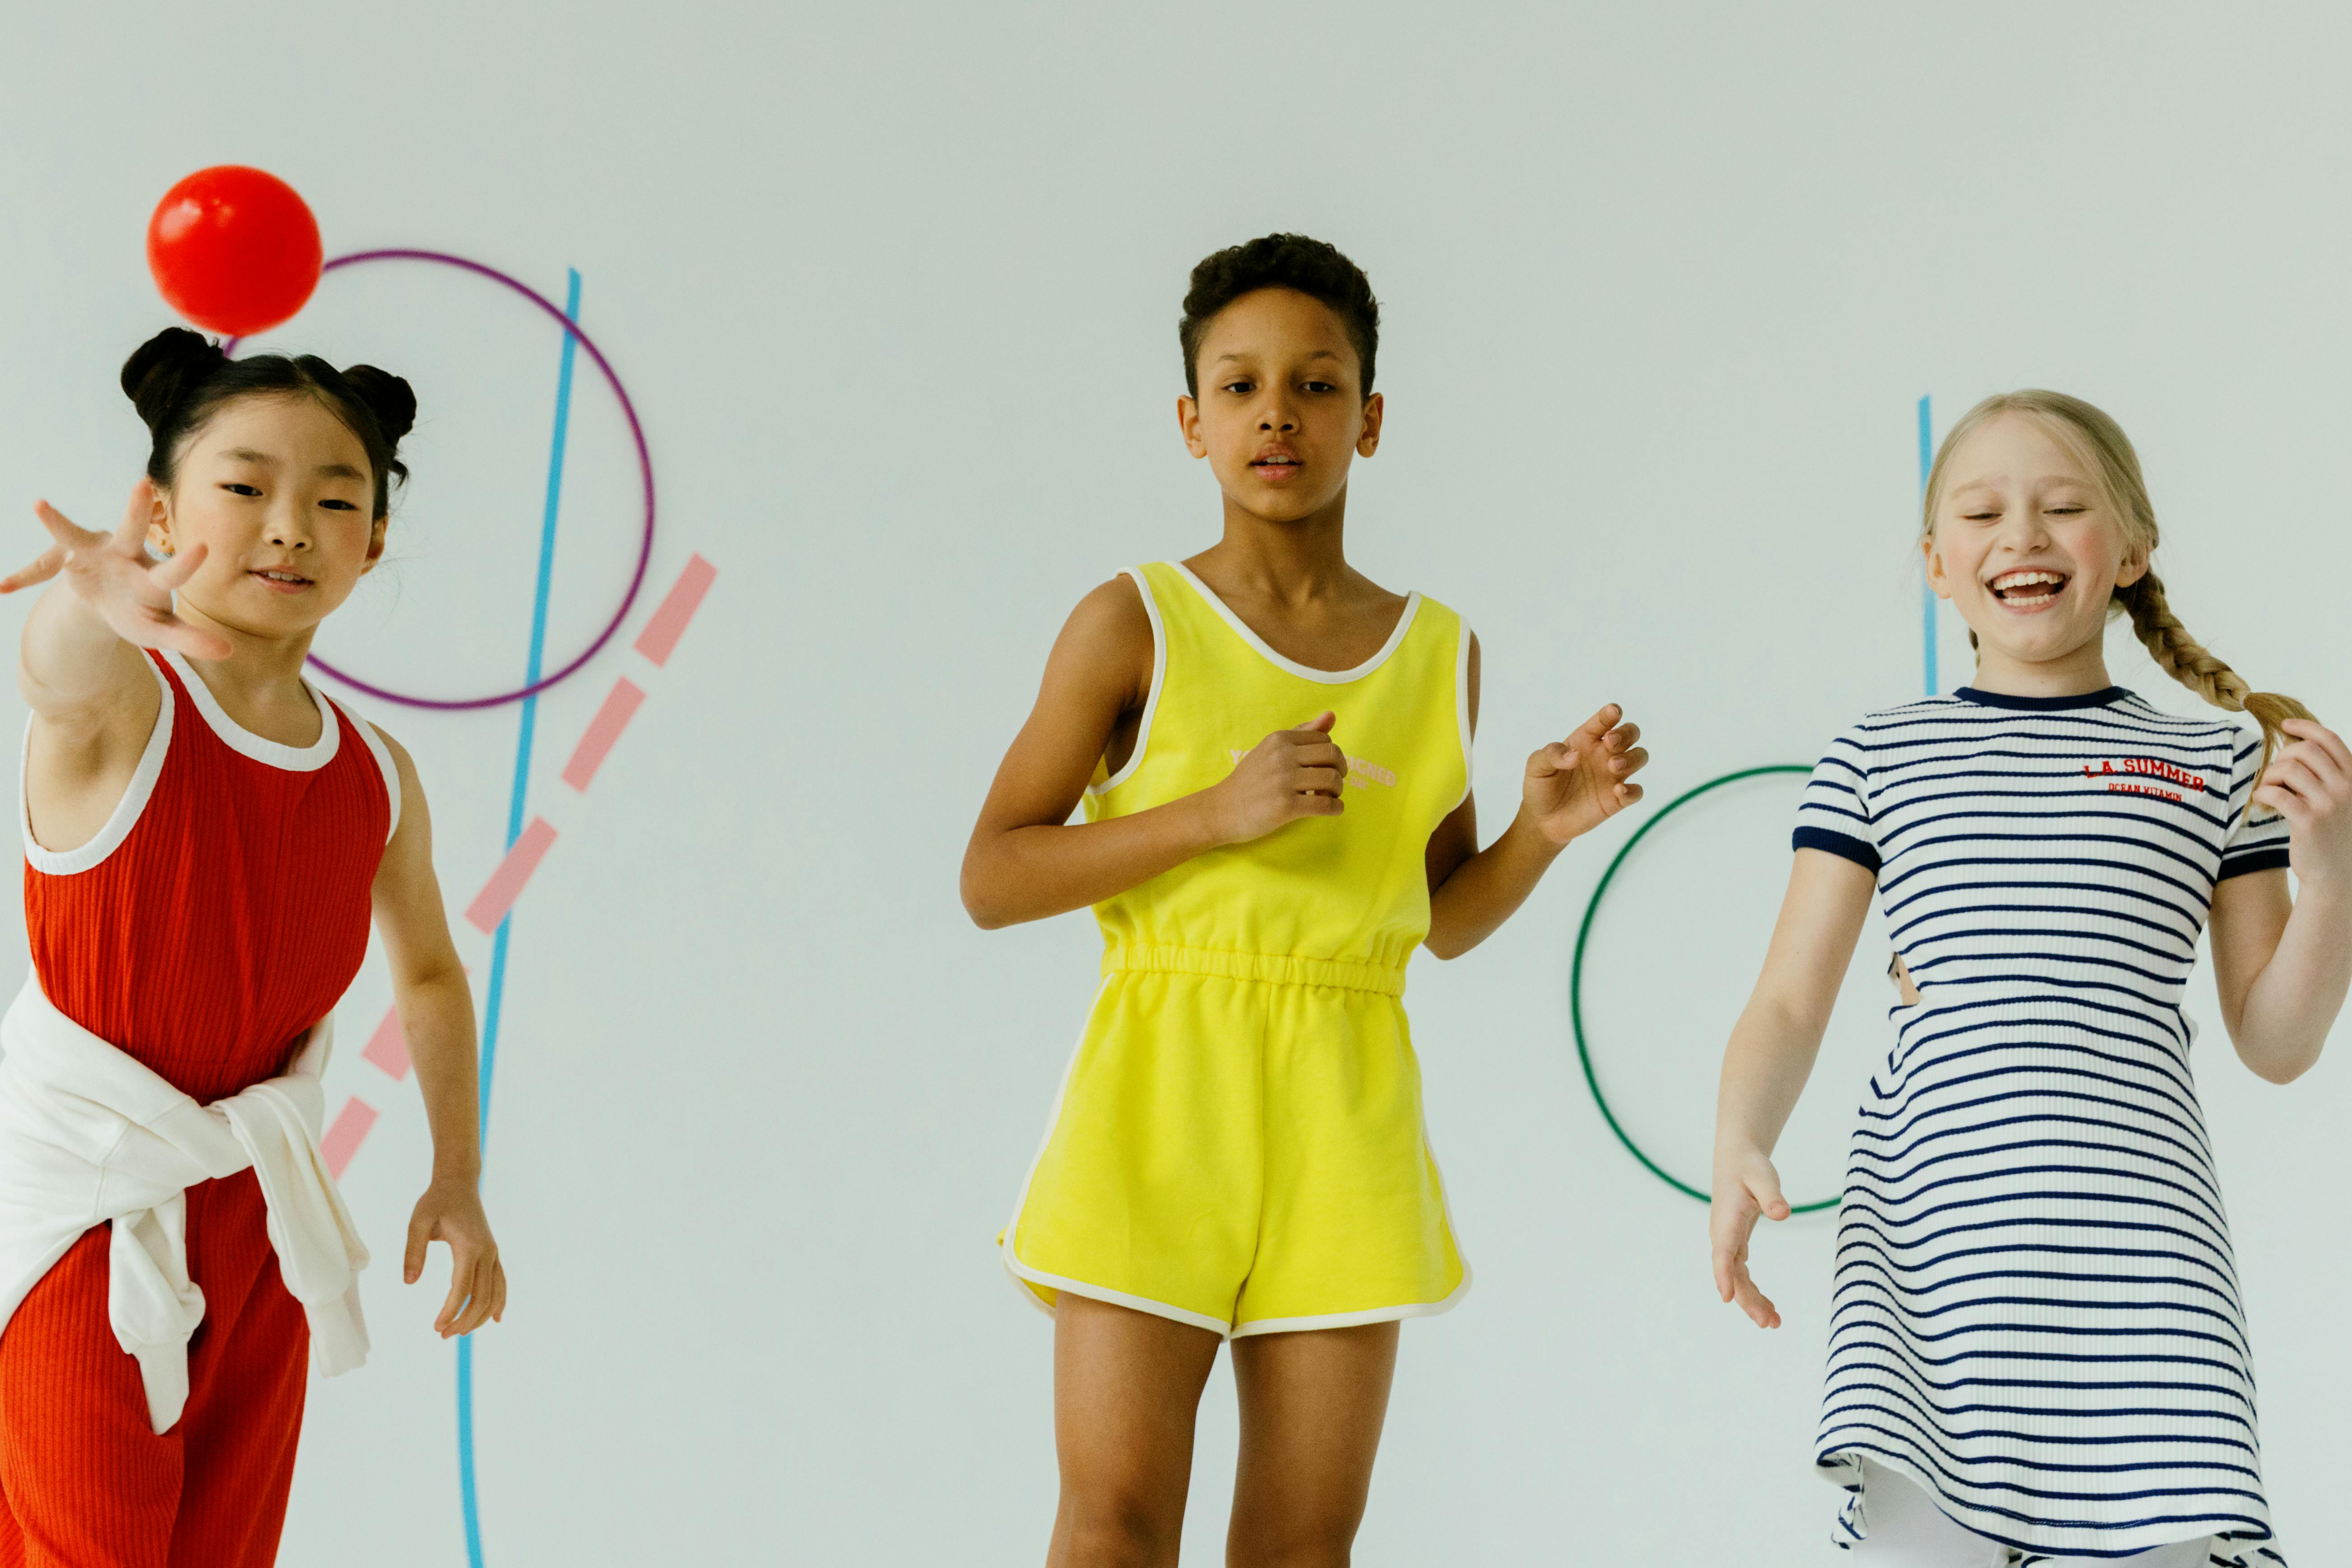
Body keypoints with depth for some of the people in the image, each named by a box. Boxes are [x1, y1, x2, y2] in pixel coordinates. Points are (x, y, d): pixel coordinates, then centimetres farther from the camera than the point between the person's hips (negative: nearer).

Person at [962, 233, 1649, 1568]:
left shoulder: (1441, 654, 10)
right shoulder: (1135, 626, -1)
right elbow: (992, 879, -4)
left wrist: (1544, 830, -1)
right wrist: (1217, 814, -14)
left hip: (1347, 1111, 3)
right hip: (1163, 1096, -3)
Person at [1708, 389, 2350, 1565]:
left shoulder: (2217, 768, 11)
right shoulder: (1878, 759, 10)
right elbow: (1789, 1002, 6)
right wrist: (1739, 1143, -12)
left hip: (2138, 1232, 0)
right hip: (1928, 1221, 0)